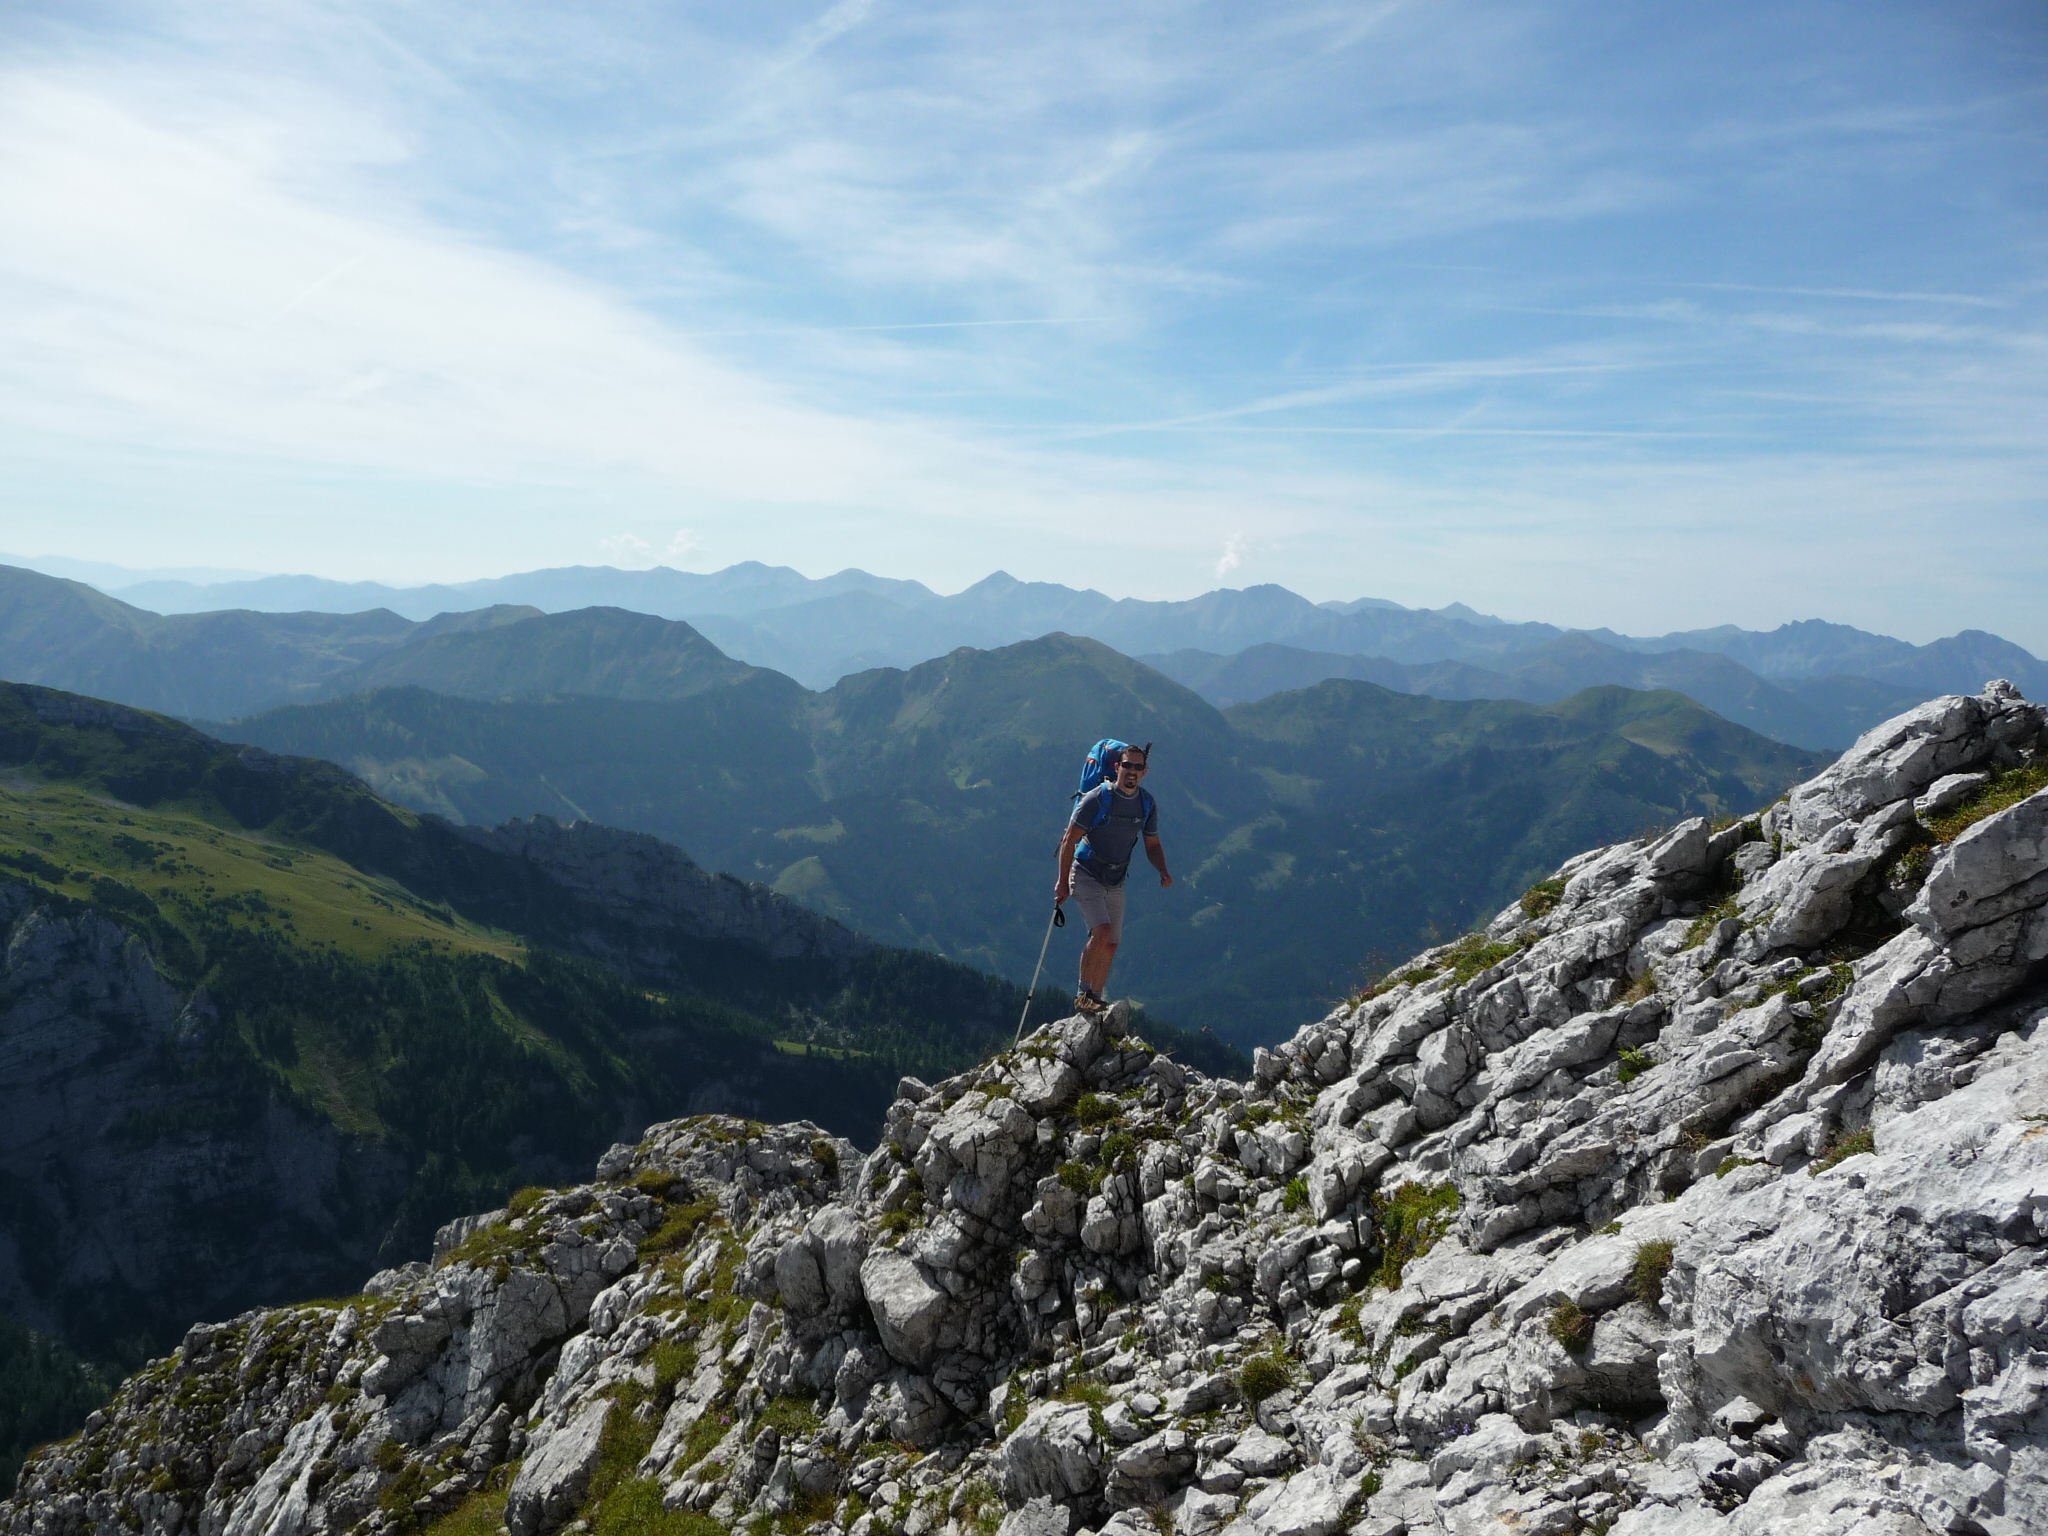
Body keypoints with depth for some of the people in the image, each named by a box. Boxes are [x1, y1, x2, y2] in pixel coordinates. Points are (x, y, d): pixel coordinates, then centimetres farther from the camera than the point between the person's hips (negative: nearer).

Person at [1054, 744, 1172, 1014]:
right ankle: (1082, 995, -11)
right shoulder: (1097, 799, -16)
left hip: (1116, 883, 6)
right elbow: (1069, 840, -13)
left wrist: (1163, 872, -9)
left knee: (1111, 945, 6)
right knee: (1102, 931, -23)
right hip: (1086, 876, -6)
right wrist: (1063, 883, -16)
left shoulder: (1148, 805, 0)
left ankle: (1094, 1000, 19)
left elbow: (1152, 844, 11)